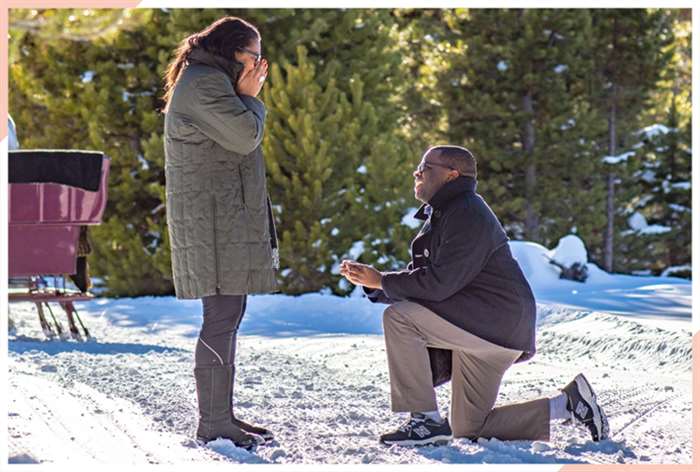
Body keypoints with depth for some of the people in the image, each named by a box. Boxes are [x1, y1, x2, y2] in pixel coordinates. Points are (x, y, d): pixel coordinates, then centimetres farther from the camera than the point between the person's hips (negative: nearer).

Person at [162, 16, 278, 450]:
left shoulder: (205, 82, 23)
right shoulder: (205, 83, -12)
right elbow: (245, 135, -18)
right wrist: (250, 96, -5)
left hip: (225, 218, 12)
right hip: (214, 221, -12)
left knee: (226, 316, 14)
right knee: (221, 318, -11)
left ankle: (222, 415, 20)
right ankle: (214, 424, -10)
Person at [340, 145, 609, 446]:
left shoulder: (467, 215, -14)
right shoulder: (439, 218, 19)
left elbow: (439, 284, -22)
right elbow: (418, 278, 14)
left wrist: (382, 280, -14)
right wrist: (370, 282, -1)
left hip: (496, 323, -10)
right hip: (476, 332, 10)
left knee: (398, 317, -21)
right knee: (467, 430, 12)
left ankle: (426, 421, -17)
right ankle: (567, 404, 17)